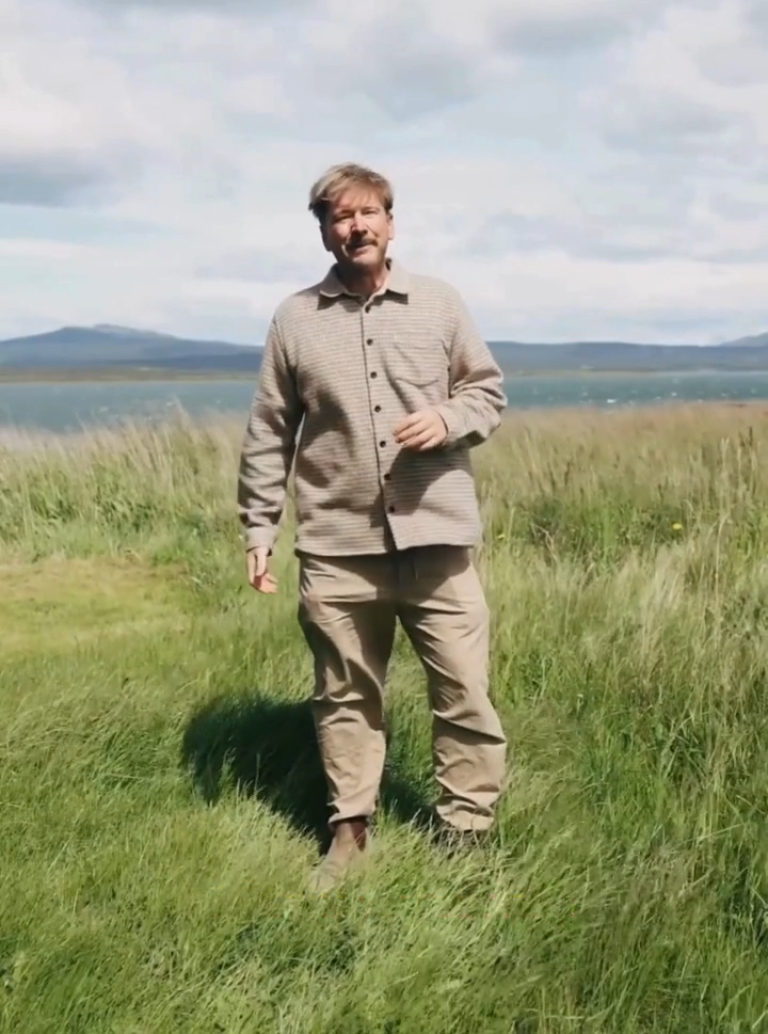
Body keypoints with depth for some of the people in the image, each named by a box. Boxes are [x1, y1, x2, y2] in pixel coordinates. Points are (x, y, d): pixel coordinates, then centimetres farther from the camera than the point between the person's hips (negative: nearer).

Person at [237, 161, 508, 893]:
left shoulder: (440, 304, 5)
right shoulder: (295, 319, 4)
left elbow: (489, 389, 12)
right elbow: (267, 435, 7)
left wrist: (449, 420, -9)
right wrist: (258, 528, 4)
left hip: (436, 537, 0)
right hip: (337, 548, 0)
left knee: (464, 693, 3)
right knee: (346, 696, 11)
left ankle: (469, 834, 18)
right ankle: (349, 831, 26)